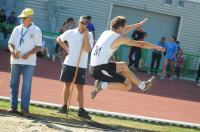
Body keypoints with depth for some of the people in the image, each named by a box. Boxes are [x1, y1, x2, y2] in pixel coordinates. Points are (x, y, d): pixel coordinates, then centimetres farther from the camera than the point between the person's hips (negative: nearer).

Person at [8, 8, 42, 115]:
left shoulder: (36, 30, 0)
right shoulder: (17, 29, 10)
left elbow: (38, 46, -3)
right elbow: (10, 43, 12)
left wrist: (28, 54, -17)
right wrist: (12, 51, -10)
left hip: (29, 62, -4)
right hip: (15, 61, 4)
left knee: (27, 85, -6)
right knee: (13, 83, 5)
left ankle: (25, 107, -4)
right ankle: (13, 106, 11)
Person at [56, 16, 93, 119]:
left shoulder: (89, 35, -2)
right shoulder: (70, 33, 1)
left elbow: (88, 49, -15)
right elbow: (59, 39, 15)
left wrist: (86, 35, -16)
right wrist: (65, 48, 2)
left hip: (81, 65, -1)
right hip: (69, 63, 1)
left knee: (80, 87, 0)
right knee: (67, 85, 6)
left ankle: (81, 110, 1)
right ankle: (64, 107, 16)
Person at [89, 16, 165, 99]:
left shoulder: (106, 32, 13)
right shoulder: (119, 38, -9)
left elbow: (123, 30, 32)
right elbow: (140, 44, 1)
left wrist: (138, 24, 45)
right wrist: (156, 47, 16)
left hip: (93, 67, 9)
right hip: (100, 70, -9)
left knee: (123, 66, 27)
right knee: (127, 85, -1)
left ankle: (142, 85, 35)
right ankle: (102, 85, -7)